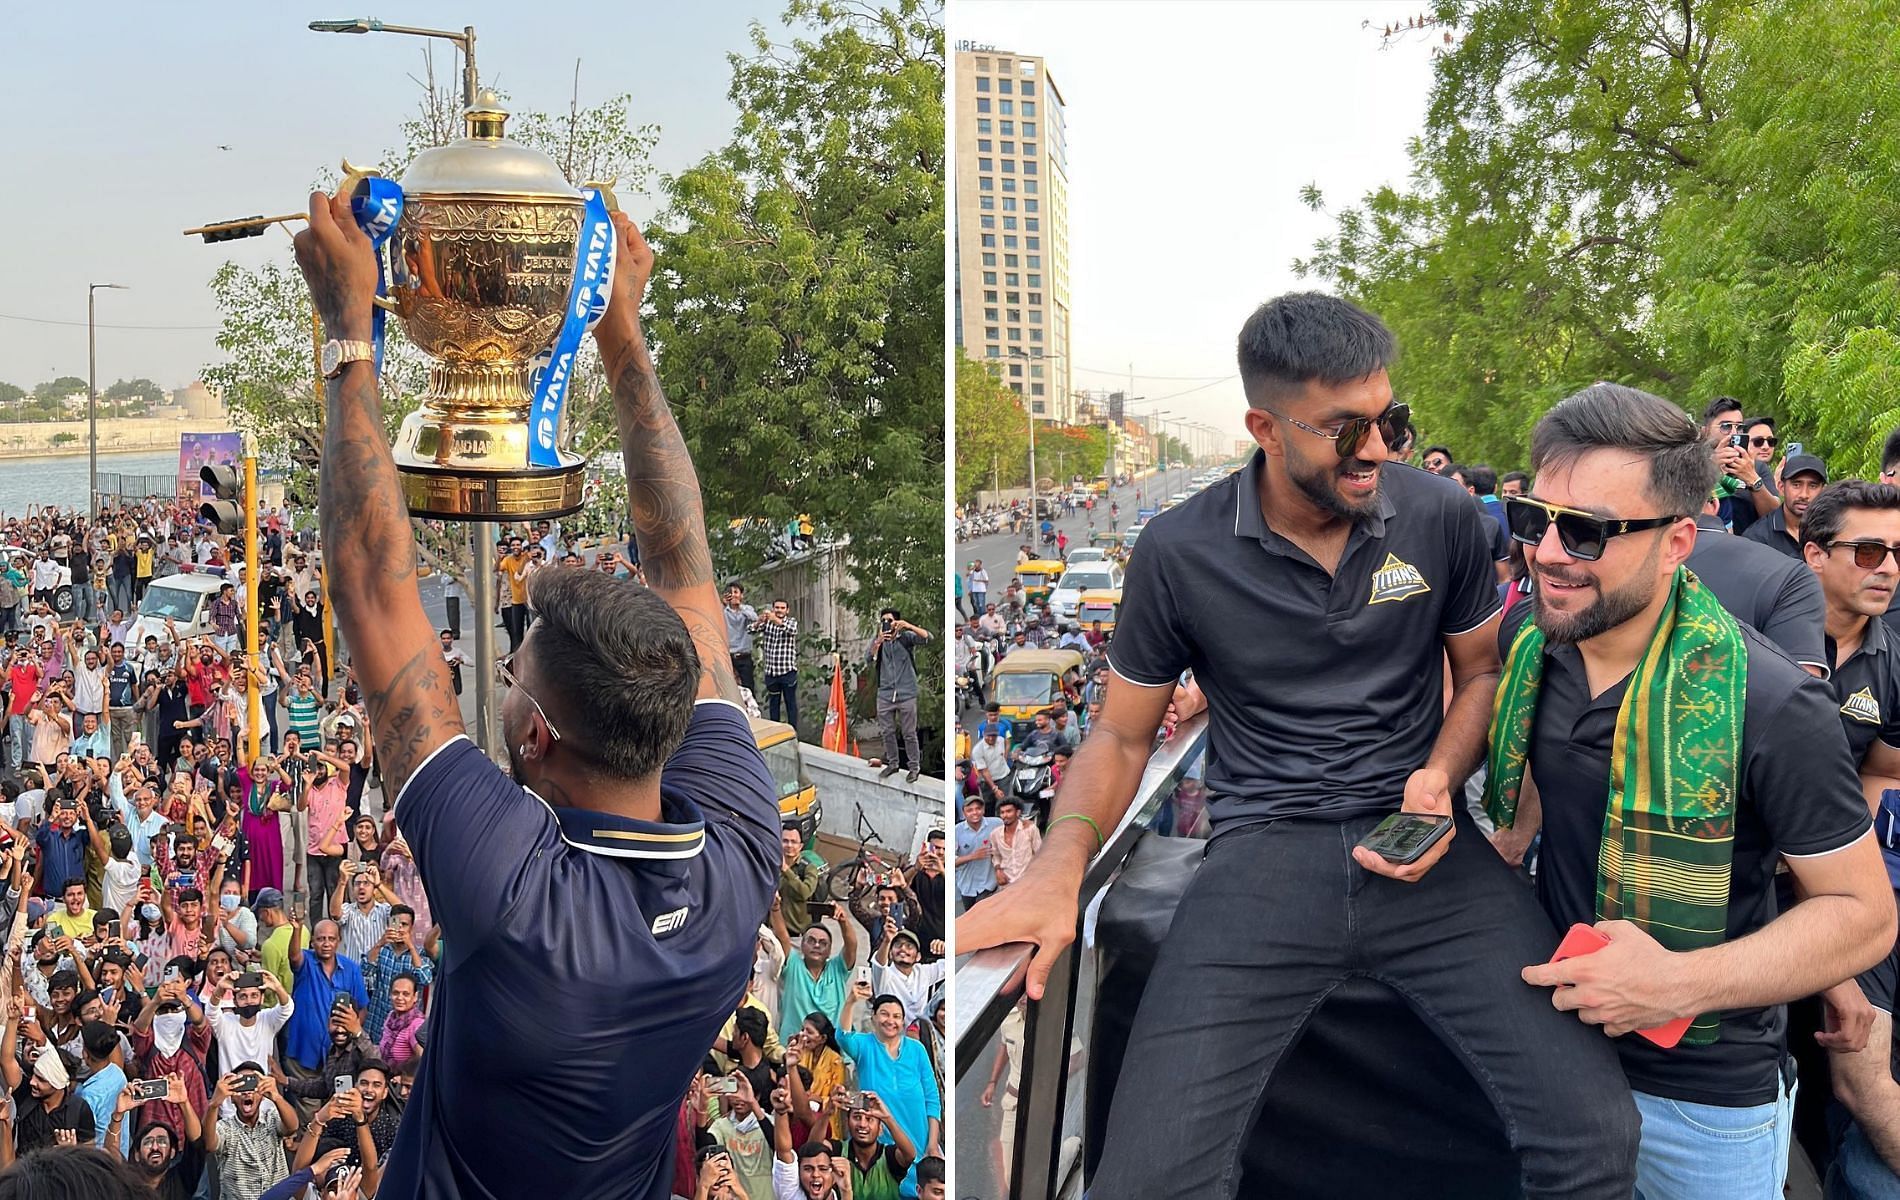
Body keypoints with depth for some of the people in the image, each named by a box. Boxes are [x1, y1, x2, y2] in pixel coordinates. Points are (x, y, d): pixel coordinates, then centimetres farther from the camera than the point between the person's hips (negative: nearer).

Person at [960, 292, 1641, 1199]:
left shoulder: (1441, 516, 1)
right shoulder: (1179, 552, -2)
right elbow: (1123, 732, 8)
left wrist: (1443, 775, -5)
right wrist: (1060, 862, -10)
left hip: (1422, 848, 2)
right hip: (1265, 850, -1)